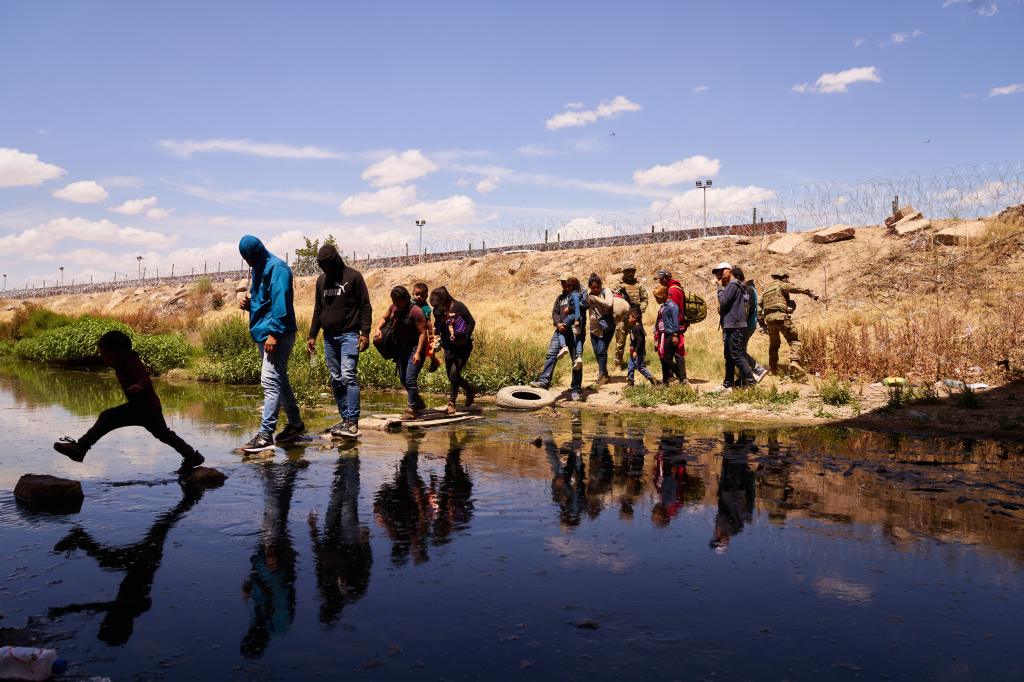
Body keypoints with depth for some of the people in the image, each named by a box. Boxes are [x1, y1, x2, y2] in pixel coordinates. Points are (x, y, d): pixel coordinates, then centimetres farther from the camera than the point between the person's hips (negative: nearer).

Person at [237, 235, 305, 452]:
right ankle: (295, 424, 28)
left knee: (270, 381, -13)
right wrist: (248, 304, 5)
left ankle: (266, 434, -15)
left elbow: (280, 303, -20)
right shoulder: (258, 269, 16)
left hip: (278, 334, -10)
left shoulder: (276, 268, -13)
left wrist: (274, 333, -25)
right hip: (262, 334, 10)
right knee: (279, 379, 16)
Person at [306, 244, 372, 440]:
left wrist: (365, 332, -12)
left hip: (349, 335, -6)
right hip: (329, 337, 6)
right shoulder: (321, 280, 16)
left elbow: (365, 306, -3)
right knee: (336, 379, 6)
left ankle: (353, 421, -13)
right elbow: (318, 310, 22)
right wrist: (312, 335, 16)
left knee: (348, 376, -14)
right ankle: (344, 418, 12)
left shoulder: (353, 276, -1)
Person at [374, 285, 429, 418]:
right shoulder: (394, 308, 1)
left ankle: (412, 409, -4)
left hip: (415, 348, -8)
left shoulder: (415, 311, -21)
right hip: (401, 348, 8)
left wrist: (418, 353, -27)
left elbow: (423, 333, -21)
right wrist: (378, 329, -4)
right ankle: (418, 403, 33)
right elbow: (384, 318, 18)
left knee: (410, 379, -15)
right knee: (403, 378, 15)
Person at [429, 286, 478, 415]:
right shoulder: (438, 311, 1)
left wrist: (465, 338, -19)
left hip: (463, 346, -6)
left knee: (454, 374, -12)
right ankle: (470, 389, 31)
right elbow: (437, 326, 14)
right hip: (449, 347, 6)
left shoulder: (458, 306, -13)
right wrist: (436, 336, -7)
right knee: (451, 376, 8)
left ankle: (451, 403, 2)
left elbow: (472, 322, -10)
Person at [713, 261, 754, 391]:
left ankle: (750, 382, -10)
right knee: (728, 355, 13)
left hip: (734, 326, -10)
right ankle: (727, 384, 19)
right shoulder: (729, 285, 19)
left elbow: (723, 302, -17)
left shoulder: (733, 285, -11)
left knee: (737, 355, -11)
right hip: (730, 326, 10)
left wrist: (720, 288, -7)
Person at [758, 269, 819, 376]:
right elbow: (795, 288, -9)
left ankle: (772, 368, 21)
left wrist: (761, 322, 22)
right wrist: (810, 293, -13)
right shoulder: (781, 285, 6)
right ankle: (794, 361, -26)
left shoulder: (766, 289, 25)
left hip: (768, 317, 7)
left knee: (774, 343, 19)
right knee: (794, 339, -6)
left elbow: (759, 306, 22)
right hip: (780, 316, -7)